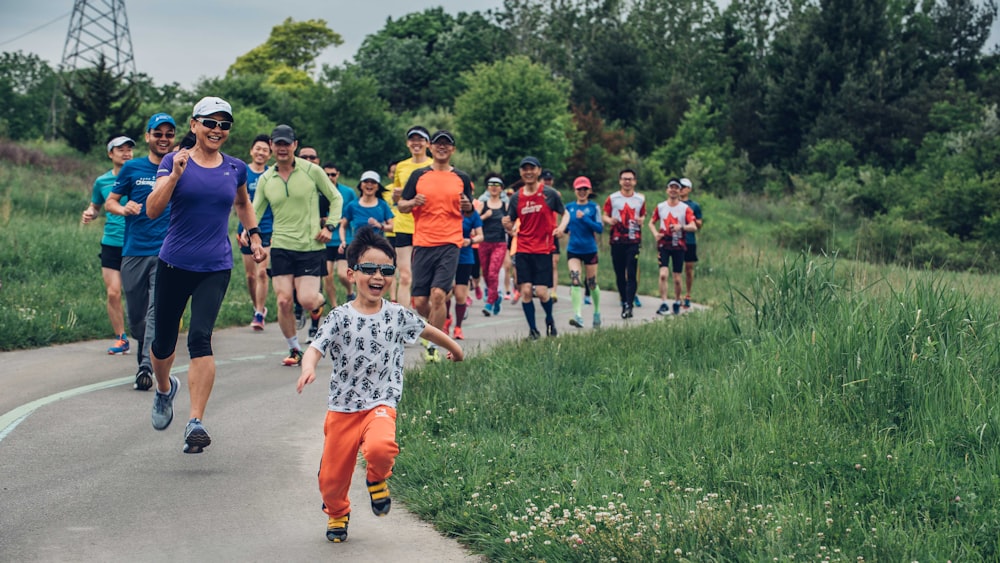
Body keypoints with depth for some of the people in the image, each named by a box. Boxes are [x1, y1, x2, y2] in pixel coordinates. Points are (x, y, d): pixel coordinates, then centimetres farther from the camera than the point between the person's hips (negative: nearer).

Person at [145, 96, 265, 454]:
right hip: (175, 263, 0)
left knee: (200, 337, -18)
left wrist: (254, 237, 21)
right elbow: (153, 210, -13)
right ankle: (164, 389, 45)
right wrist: (175, 175, -23)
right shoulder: (174, 162, -2)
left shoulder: (235, 168, 7)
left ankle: (196, 422, -21)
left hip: (216, 268, 0)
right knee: (164, 341, 10)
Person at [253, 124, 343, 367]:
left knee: (307, 300, -11)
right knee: (284, 301, -6)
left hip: (311, 246, -2)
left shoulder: (312, 170, -2)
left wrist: (330, 226, -4)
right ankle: (294, 349, 12)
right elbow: (255, 211, 8)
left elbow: (336, 198, 7)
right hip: (281, 247, 2)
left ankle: (319, 301, 27)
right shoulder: (265, 179, 5)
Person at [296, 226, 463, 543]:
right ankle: (337, 514, 41)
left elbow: (427, 331, 18)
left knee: (380, 447, -33)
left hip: (381, 405, 0)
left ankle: (377, 479, 3)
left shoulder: (398, 316, 0)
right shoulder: (339, 318, -6)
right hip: (342, 408, 1)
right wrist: (308, 367, -39)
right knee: (332, 477, 6)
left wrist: (455, 348, 33)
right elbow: (315, 349, -17)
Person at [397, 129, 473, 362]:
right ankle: (436, 326, 32)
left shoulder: (462, 178, 9)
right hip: (423, 244, 1)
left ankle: (432, 346, -5)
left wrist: (468, 206, -5)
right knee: (419, 301, 0)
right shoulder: (418, 175, 7)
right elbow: (401, 205, 11)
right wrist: (413, 202, -11)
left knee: (438, 294, -16)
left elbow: (469, 210, 18)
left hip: (450, 244, -1)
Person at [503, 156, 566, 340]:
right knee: (526, 290, -4)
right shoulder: (516, 197, 5)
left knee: (541, 291, -7)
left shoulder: (550, 194, -1)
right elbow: (511, 224, 10)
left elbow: (564, 213, 10)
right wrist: (507, 225, -14)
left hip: (543, 249, -2)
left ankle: (549, 319, 24)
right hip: (523, 249, 2)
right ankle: (533, 330, 9)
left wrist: (560, 228, -10)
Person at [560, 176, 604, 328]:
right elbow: (565, 225, 16)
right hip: (573, 250, 1)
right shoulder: (569, 207, 6)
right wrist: (560, 229, -7)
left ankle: (597, 312, 31)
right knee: (575, 280, -16)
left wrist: (584, 218, -18)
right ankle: (578, 316, -23)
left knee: (592, 283, 9)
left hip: (590, 249, -1)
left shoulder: (593, 207, -2)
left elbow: (600, 228, -8)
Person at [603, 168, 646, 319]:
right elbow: (604, 216, 9)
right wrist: (609, 221, -14)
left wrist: (641, 220, -4)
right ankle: (624, 302, 18)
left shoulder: (640, 199, 9)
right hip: (617, 240, 1)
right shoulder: (612, 199, 6)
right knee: (620, 274, 5)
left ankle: (629, 305, -17)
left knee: (632, 274, -11)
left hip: (634, 240, -1)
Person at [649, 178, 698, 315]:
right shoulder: (660, 207, 6)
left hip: (679, 246, 0)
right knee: (663, 274, -16)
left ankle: (677, 303, 23)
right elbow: (651, 223, 17)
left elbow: (694, 227, -7)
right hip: (663, 244, 0)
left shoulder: (685, 208, 0)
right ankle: (663, 304, -14)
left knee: (677, 278, 4)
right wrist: (655, 233, -4)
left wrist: (681, 227, -26)